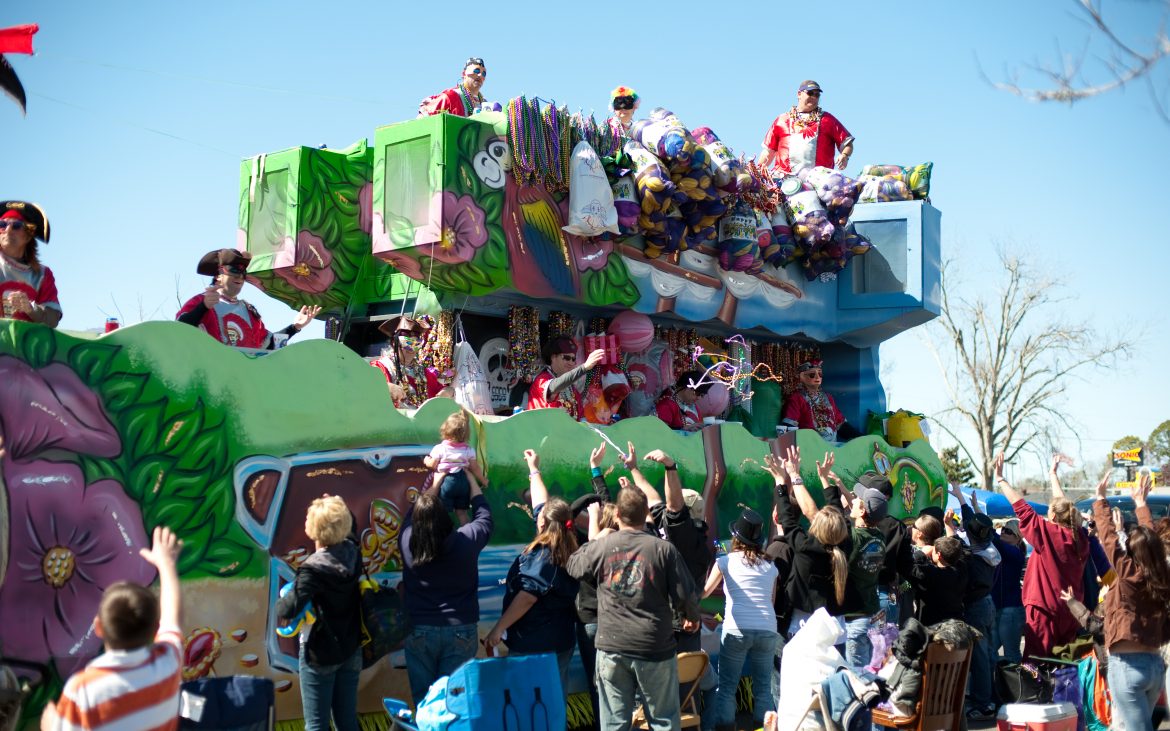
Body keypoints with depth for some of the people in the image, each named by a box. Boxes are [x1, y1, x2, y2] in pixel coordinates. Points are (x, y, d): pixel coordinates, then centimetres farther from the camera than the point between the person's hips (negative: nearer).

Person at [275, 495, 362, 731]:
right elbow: (348, 526, 22)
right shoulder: (352, 552, -3)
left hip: (319, 653, -6)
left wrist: (279, 605, -10)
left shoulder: (313, 569, -22)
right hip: (351, 650, 6)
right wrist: (337, 508, 11)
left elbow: (289, 609, -29)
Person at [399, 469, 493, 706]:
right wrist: (471, 479, 20)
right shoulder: (465, 540, -14)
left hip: (418, 631, 1)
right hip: (460, 630, -1)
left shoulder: (407, 541, -10)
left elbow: (412, 513, 11)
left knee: (423, 699, 10)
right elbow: (484, 517, 7)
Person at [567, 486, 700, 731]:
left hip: (612, 648, 2)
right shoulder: (664, 549, -9)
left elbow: (573, 566, 16)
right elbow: (686, 596, -6)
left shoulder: (600, 546, -4)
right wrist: (693, 617, 16)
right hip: (655, 647, -2)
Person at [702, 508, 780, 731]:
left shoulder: (726, 561, 4)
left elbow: (704, 592, 15)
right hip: (767, 630, 3)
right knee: (763, 689, 9)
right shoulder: (770, 566, 13)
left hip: (737, 630, -3)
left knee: (727, 688, 3)